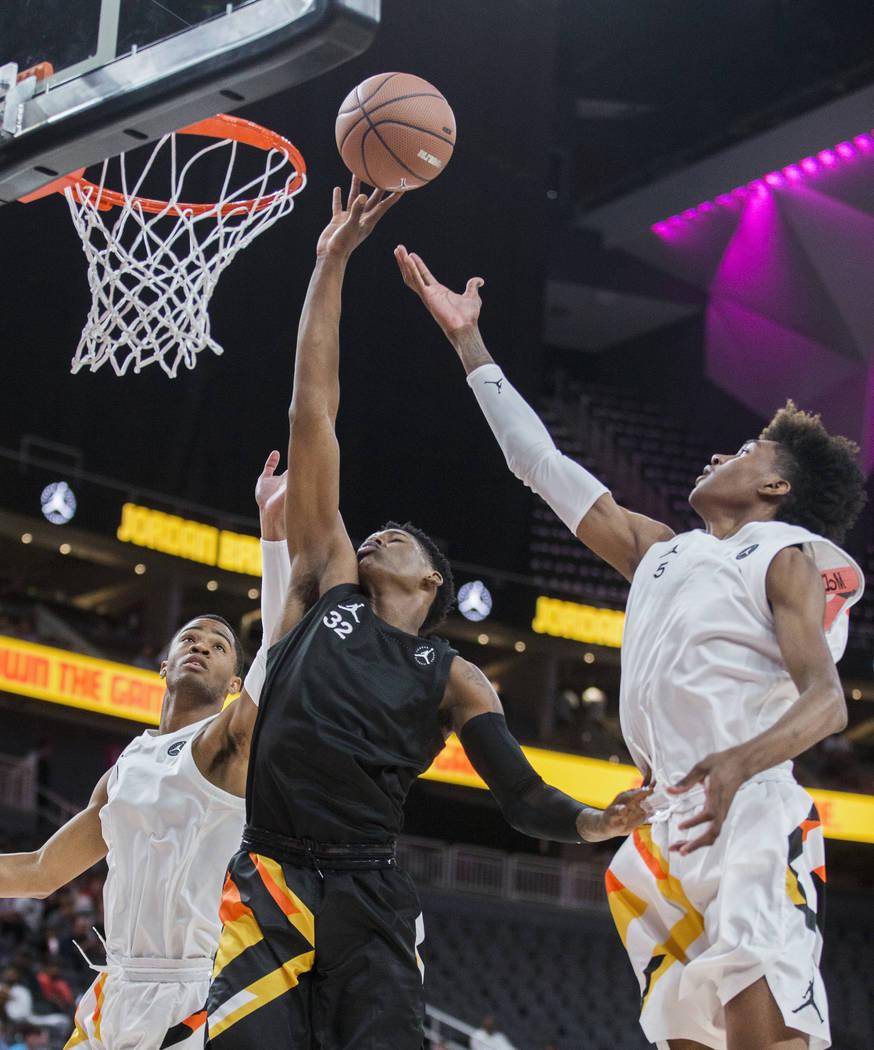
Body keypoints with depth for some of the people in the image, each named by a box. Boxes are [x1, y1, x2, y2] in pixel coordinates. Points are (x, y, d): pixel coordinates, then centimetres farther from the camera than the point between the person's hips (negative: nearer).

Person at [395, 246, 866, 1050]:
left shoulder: (786, 558, 4)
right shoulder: (659, 553, 25)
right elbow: (544, 464, 30)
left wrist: (739, 764, -30)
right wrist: (468, 342, 31)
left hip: (752, 817, -7)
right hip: (671, 828, 7)